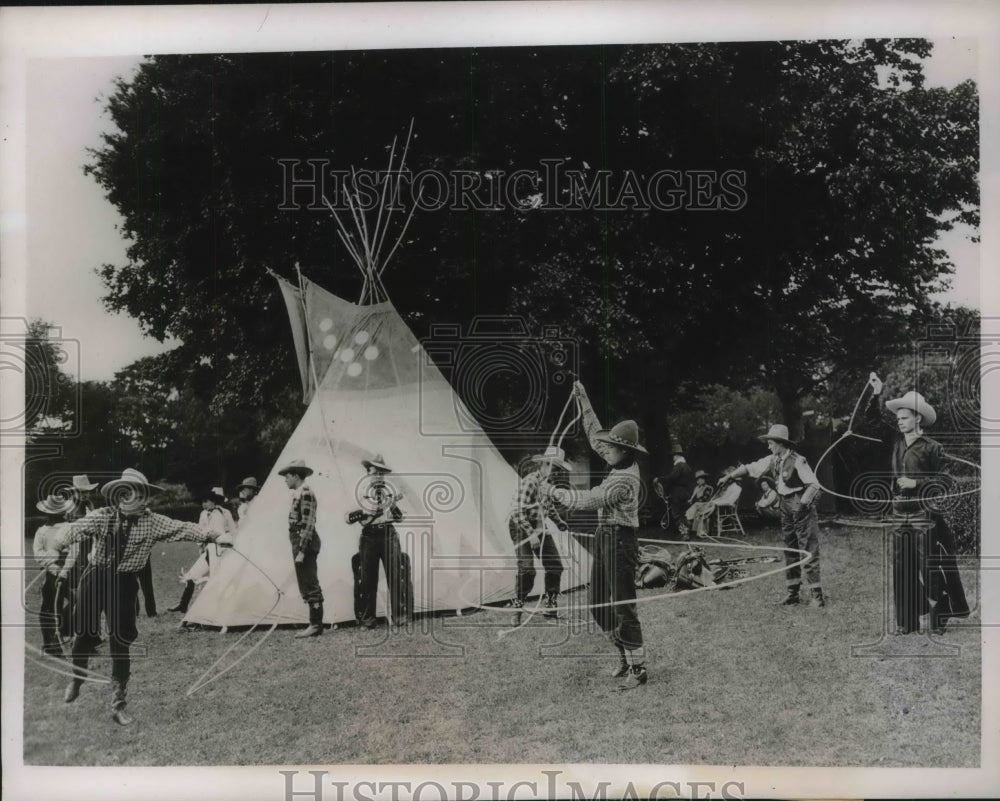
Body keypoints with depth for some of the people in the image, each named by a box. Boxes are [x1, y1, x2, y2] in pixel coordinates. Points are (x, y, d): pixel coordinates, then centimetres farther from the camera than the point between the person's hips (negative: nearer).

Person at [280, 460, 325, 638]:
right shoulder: (299, 493, 16)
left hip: (305, 543, -10)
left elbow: (308, 524, -19)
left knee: (310, 586, -8)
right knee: (307, 585, 12)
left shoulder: (305, 494, -14)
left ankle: (315, 625, -6)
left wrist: (301, 551, -21)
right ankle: (315, 624, 16)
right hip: (299, 542, 10)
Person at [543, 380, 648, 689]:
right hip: (605, 539, 10)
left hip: (620, 541, -10)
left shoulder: (625, 479, -21)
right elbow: (594, 433, 19)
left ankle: (637, 669, -1)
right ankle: (625, 655, 27)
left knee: (623, 607, -7)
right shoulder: (620, 464, 6)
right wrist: (583, 400, 20)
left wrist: (555, 492, -11)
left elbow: (588, 499, -23)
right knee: (599, 606, 15)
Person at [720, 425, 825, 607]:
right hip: (786, 507, 8)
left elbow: (814, 484, -19)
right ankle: (792, 592, 15)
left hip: (802, 508, -8)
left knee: (809, 551, -7)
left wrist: (803, 503, -28)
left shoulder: (797, 461, -16)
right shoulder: (773, 461, 6)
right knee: (790, 551, 10)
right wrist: (729, 476, 11)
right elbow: (749, 468, 15)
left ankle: (817, 593, -4)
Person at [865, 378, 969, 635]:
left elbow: (943, 479, -6)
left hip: (923, 514, -5)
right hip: (900, 513, 5)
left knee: (928, 568, -4)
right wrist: (876, 394, 6)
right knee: (902, 569, 7)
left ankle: (937, 621, 4)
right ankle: (905, 621, 15)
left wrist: (916, 483, -15)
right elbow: (872, 422, 14)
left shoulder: (931, 447, -7)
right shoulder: (895, 441, 8)